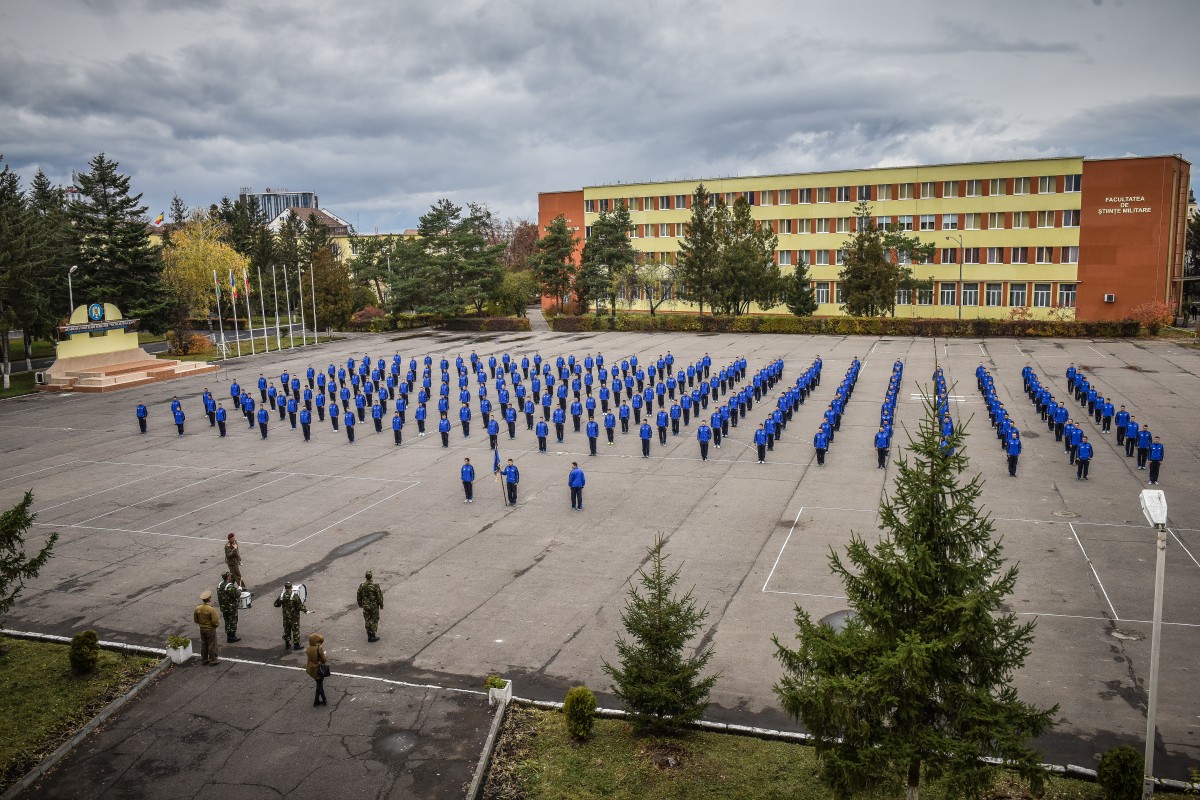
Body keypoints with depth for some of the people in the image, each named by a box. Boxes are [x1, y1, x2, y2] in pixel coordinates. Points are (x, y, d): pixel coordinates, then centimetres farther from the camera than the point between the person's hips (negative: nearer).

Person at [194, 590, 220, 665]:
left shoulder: (198, 608, -8)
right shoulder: (211, 609, -25)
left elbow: (196, 620, 5)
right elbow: (215, 622, -22)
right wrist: (218, 623, -1)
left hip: (202, 629, 5)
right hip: (210, 630, -5)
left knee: (203, 644, 18)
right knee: (212, 645, 8)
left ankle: (204, 660, 28)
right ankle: (212, 661, 15)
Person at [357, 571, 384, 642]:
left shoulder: (361, 585, -8)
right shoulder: (375, 586, -20)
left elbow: (359, 596, 4)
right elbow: (379, 596, -14)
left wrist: (360, 604, 20)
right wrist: (381, 605, 1)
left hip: (365, 606, 4)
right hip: (374, 606, -4)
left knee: (367, 620, 14)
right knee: (374, 620, 10)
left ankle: (369, 636, 22)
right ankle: (373, 636, 13)